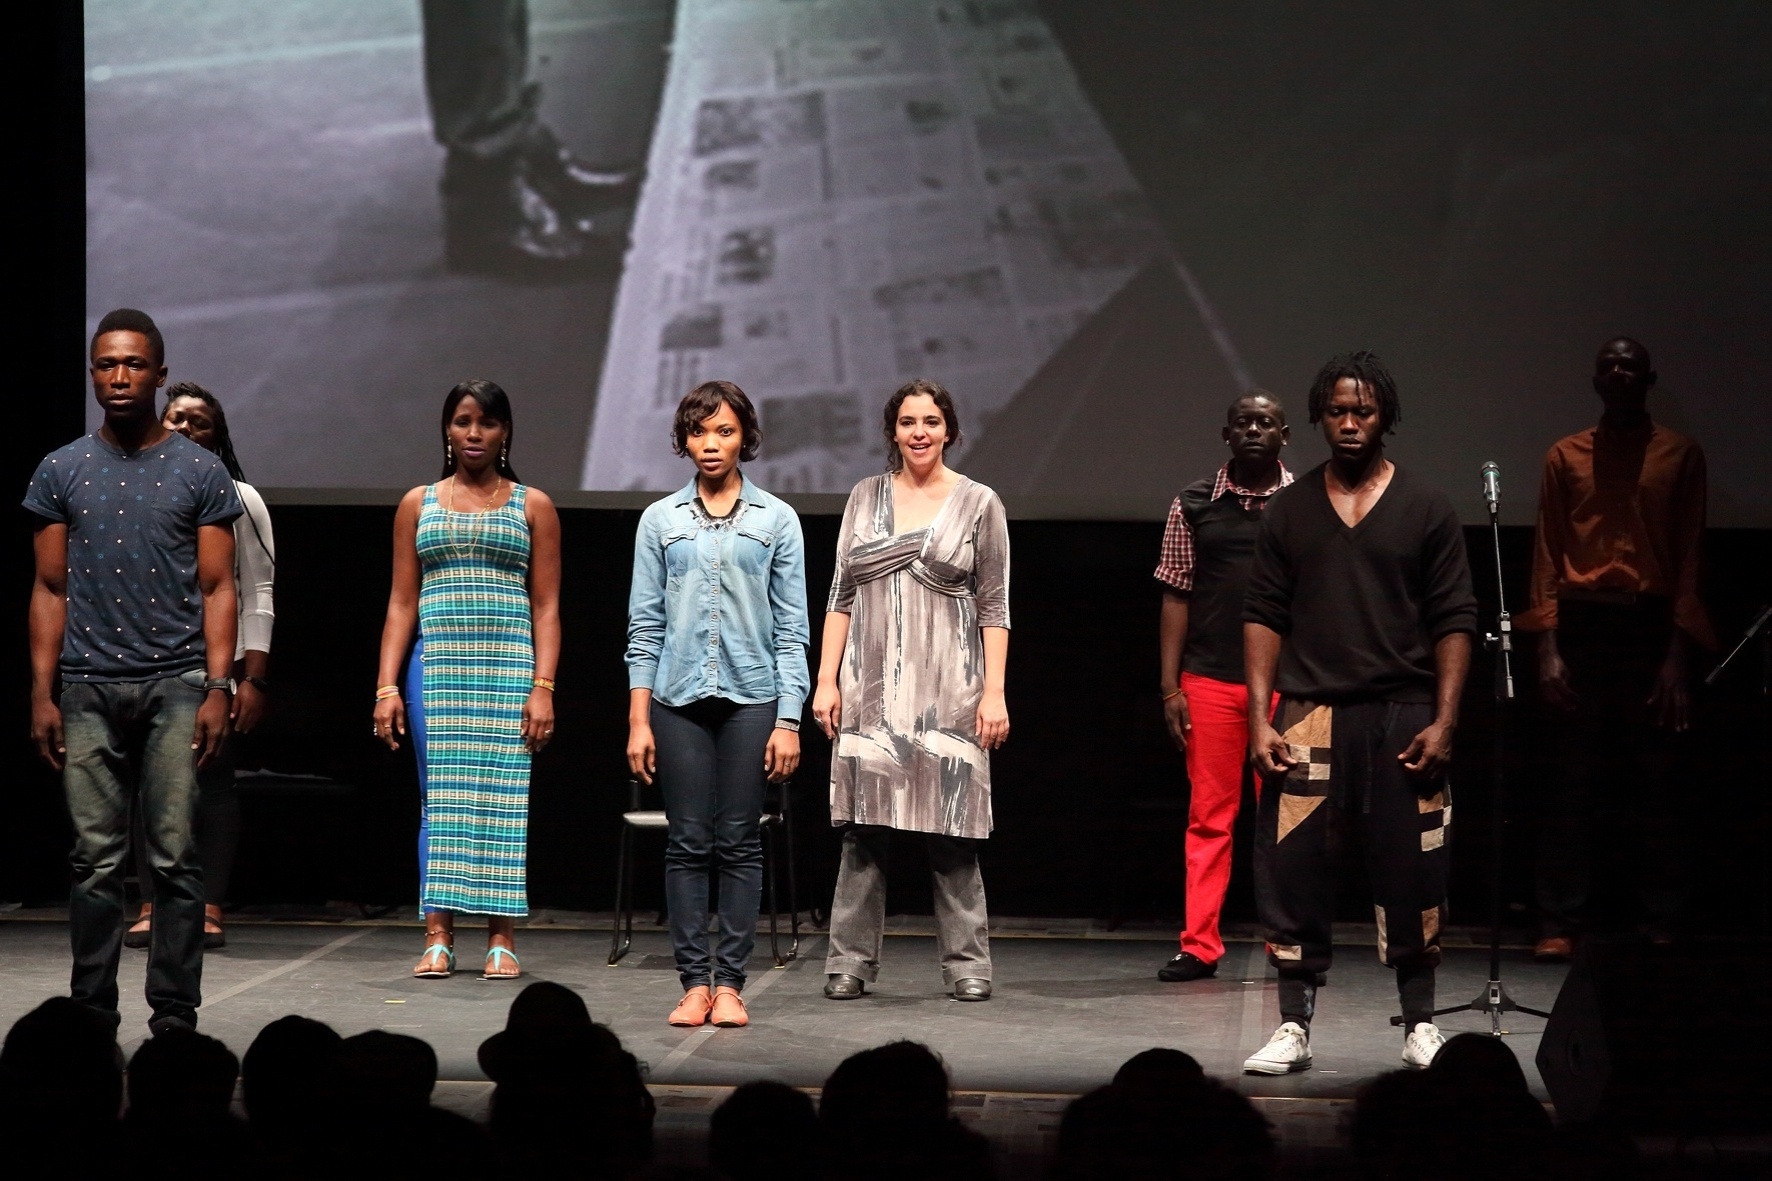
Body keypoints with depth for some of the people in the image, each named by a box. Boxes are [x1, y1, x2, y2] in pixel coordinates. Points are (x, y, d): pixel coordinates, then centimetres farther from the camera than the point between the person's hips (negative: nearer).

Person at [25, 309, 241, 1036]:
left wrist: (218, 688, -6)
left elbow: (217, 589, 4)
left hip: (175, 687, -1)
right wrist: (42, 692, 2)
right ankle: (92, 1015, 7)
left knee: (174, 858, -5)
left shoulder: (199, 473, 5)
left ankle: (174, 1016, -1)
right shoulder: (62, 472, 9)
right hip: (87, 689, 1)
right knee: (96, 860, 2)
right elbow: (50, 589, 9)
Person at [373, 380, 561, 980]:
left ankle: (501, 940, 1)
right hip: (438, 667, 1)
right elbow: (402, 603, 10)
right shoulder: (418, 504, 12)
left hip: (508, 667, -1)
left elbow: (546, 608, 4)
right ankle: (438, 938, 1)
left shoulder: (532, 506, 8)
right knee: (441, 801, -1)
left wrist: (543, 687, -6)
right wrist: (386, 686, 1)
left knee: (503, 797, -2)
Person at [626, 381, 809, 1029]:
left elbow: (792, 628, 4)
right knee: (688, 843, 0)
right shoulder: (660, 520, 8)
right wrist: (638, 720, 1)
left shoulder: (776, 520, 6)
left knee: (739, 843, 0)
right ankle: (694, 982, 4)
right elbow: (644, 624, 7)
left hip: (751, 697, -1)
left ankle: (729, 982, 4)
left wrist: (789, 721, -3)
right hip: (680, 699, 1)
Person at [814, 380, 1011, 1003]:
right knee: (863, 826, 0)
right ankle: (850, 962, 5)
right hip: (872, 687, 2)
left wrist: (994, 692, -5)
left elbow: (994, 607, 3)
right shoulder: (867, 497, 11)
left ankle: (967, 965, 5)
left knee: (950, 832, -2)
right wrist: (826, 679, 3)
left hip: (947, 690, -2)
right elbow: (841, 595, 12)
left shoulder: (978, 503, 4)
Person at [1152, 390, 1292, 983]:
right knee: (1209, 816, 2)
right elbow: (1177, 596, 7)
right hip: (1210, 682, 0)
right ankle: (1200, 946, 4)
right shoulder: (1194, 505, 7)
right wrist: (1171, 686, 1)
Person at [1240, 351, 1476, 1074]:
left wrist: (1444, 722, -6)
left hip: (1402, 716, -1)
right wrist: (1259, 719, -1)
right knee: (1294, 872, -3)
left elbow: (1454, 622, 3)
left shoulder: (1425, 510, 6)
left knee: (1410, 877, 1)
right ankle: (1293, 1027, 4)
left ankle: (1420, 1025, 12)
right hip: (1308, 716, 1)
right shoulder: (1289, 511, 10)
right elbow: (1263, 616, 9)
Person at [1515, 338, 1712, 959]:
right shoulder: (1565, 457, 11)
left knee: (1655, 781, -2)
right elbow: (1548, 557, 7)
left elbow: (1690, 558, 2)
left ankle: (1662, 925, 2)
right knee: (1572, 783, -3)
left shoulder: (1681, 455, 8)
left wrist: (1677, 655, -7)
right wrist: (1547, 647, -4)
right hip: (1581, 627, 1)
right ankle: (1560, 924, -3)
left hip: (1651, 628, -1)